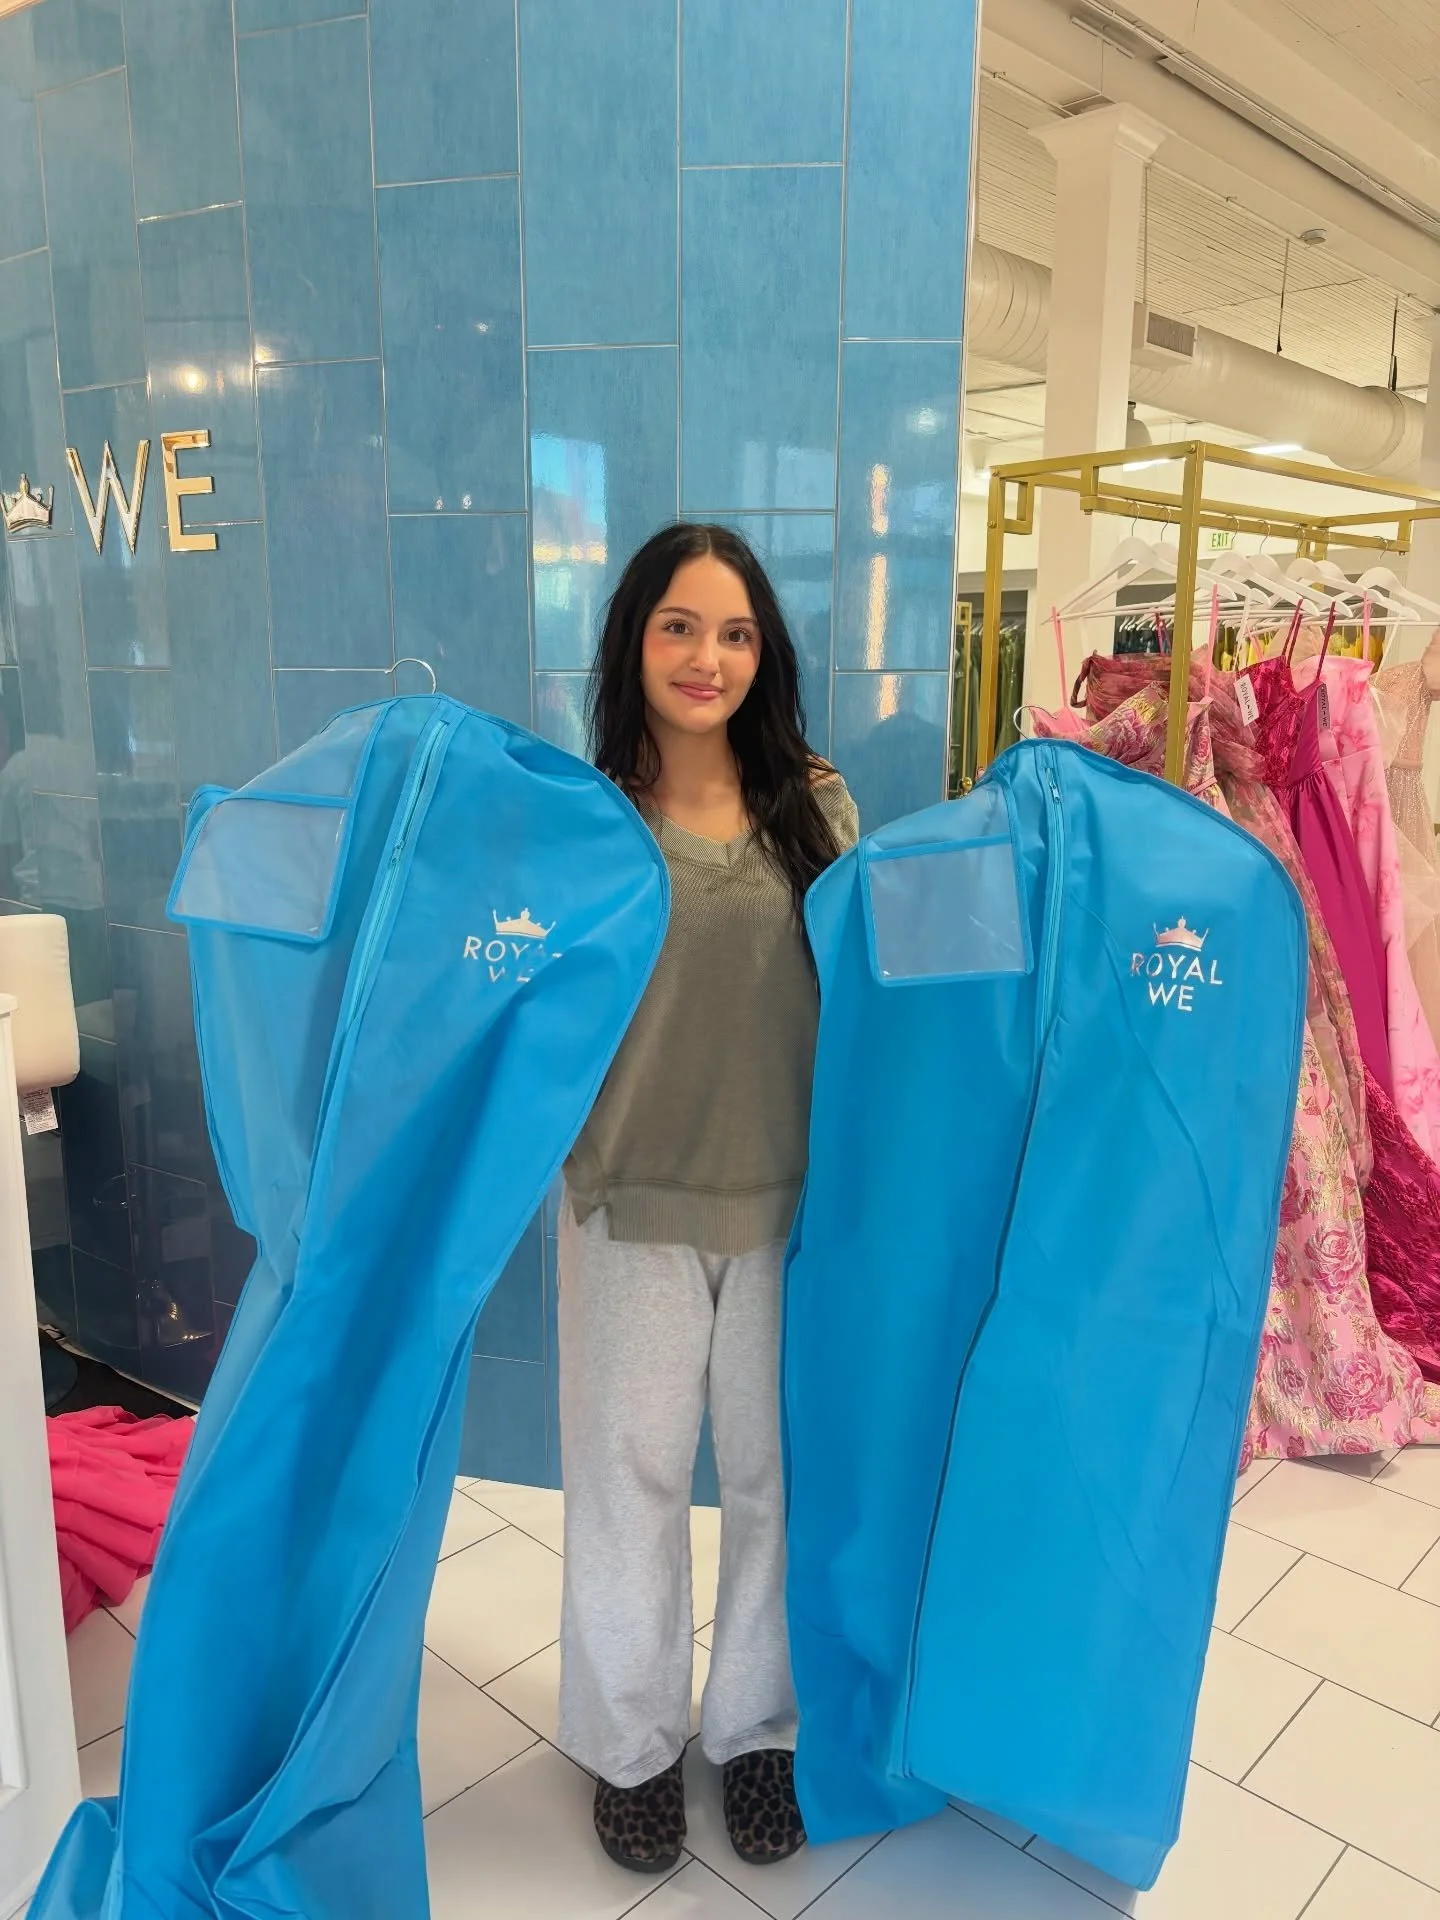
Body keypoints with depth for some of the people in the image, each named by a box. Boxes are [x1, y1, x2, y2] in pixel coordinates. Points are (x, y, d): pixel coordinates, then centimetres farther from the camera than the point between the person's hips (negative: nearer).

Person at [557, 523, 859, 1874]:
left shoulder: (816, 804, 2)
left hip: (789, 1201, 2)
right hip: (635, 1204, -1)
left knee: (779, 1472, 17)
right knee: (629, 1475, 15)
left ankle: (760, 1725, 43)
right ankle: (631, 1743, 41)